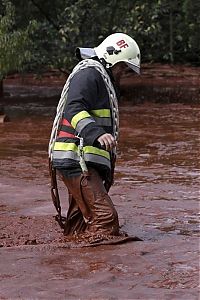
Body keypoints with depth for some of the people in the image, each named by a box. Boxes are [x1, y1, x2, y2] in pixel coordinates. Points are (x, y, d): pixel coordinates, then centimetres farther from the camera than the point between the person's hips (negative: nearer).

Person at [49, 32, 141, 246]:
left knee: (80, 225, 16)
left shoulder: (101, 77, 25)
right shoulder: (88, 73, -9)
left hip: (83, 162, 11)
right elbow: (74, 110, -24)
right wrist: (97, 133, -40)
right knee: (105, 218, -19)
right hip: (76, 159, -11)